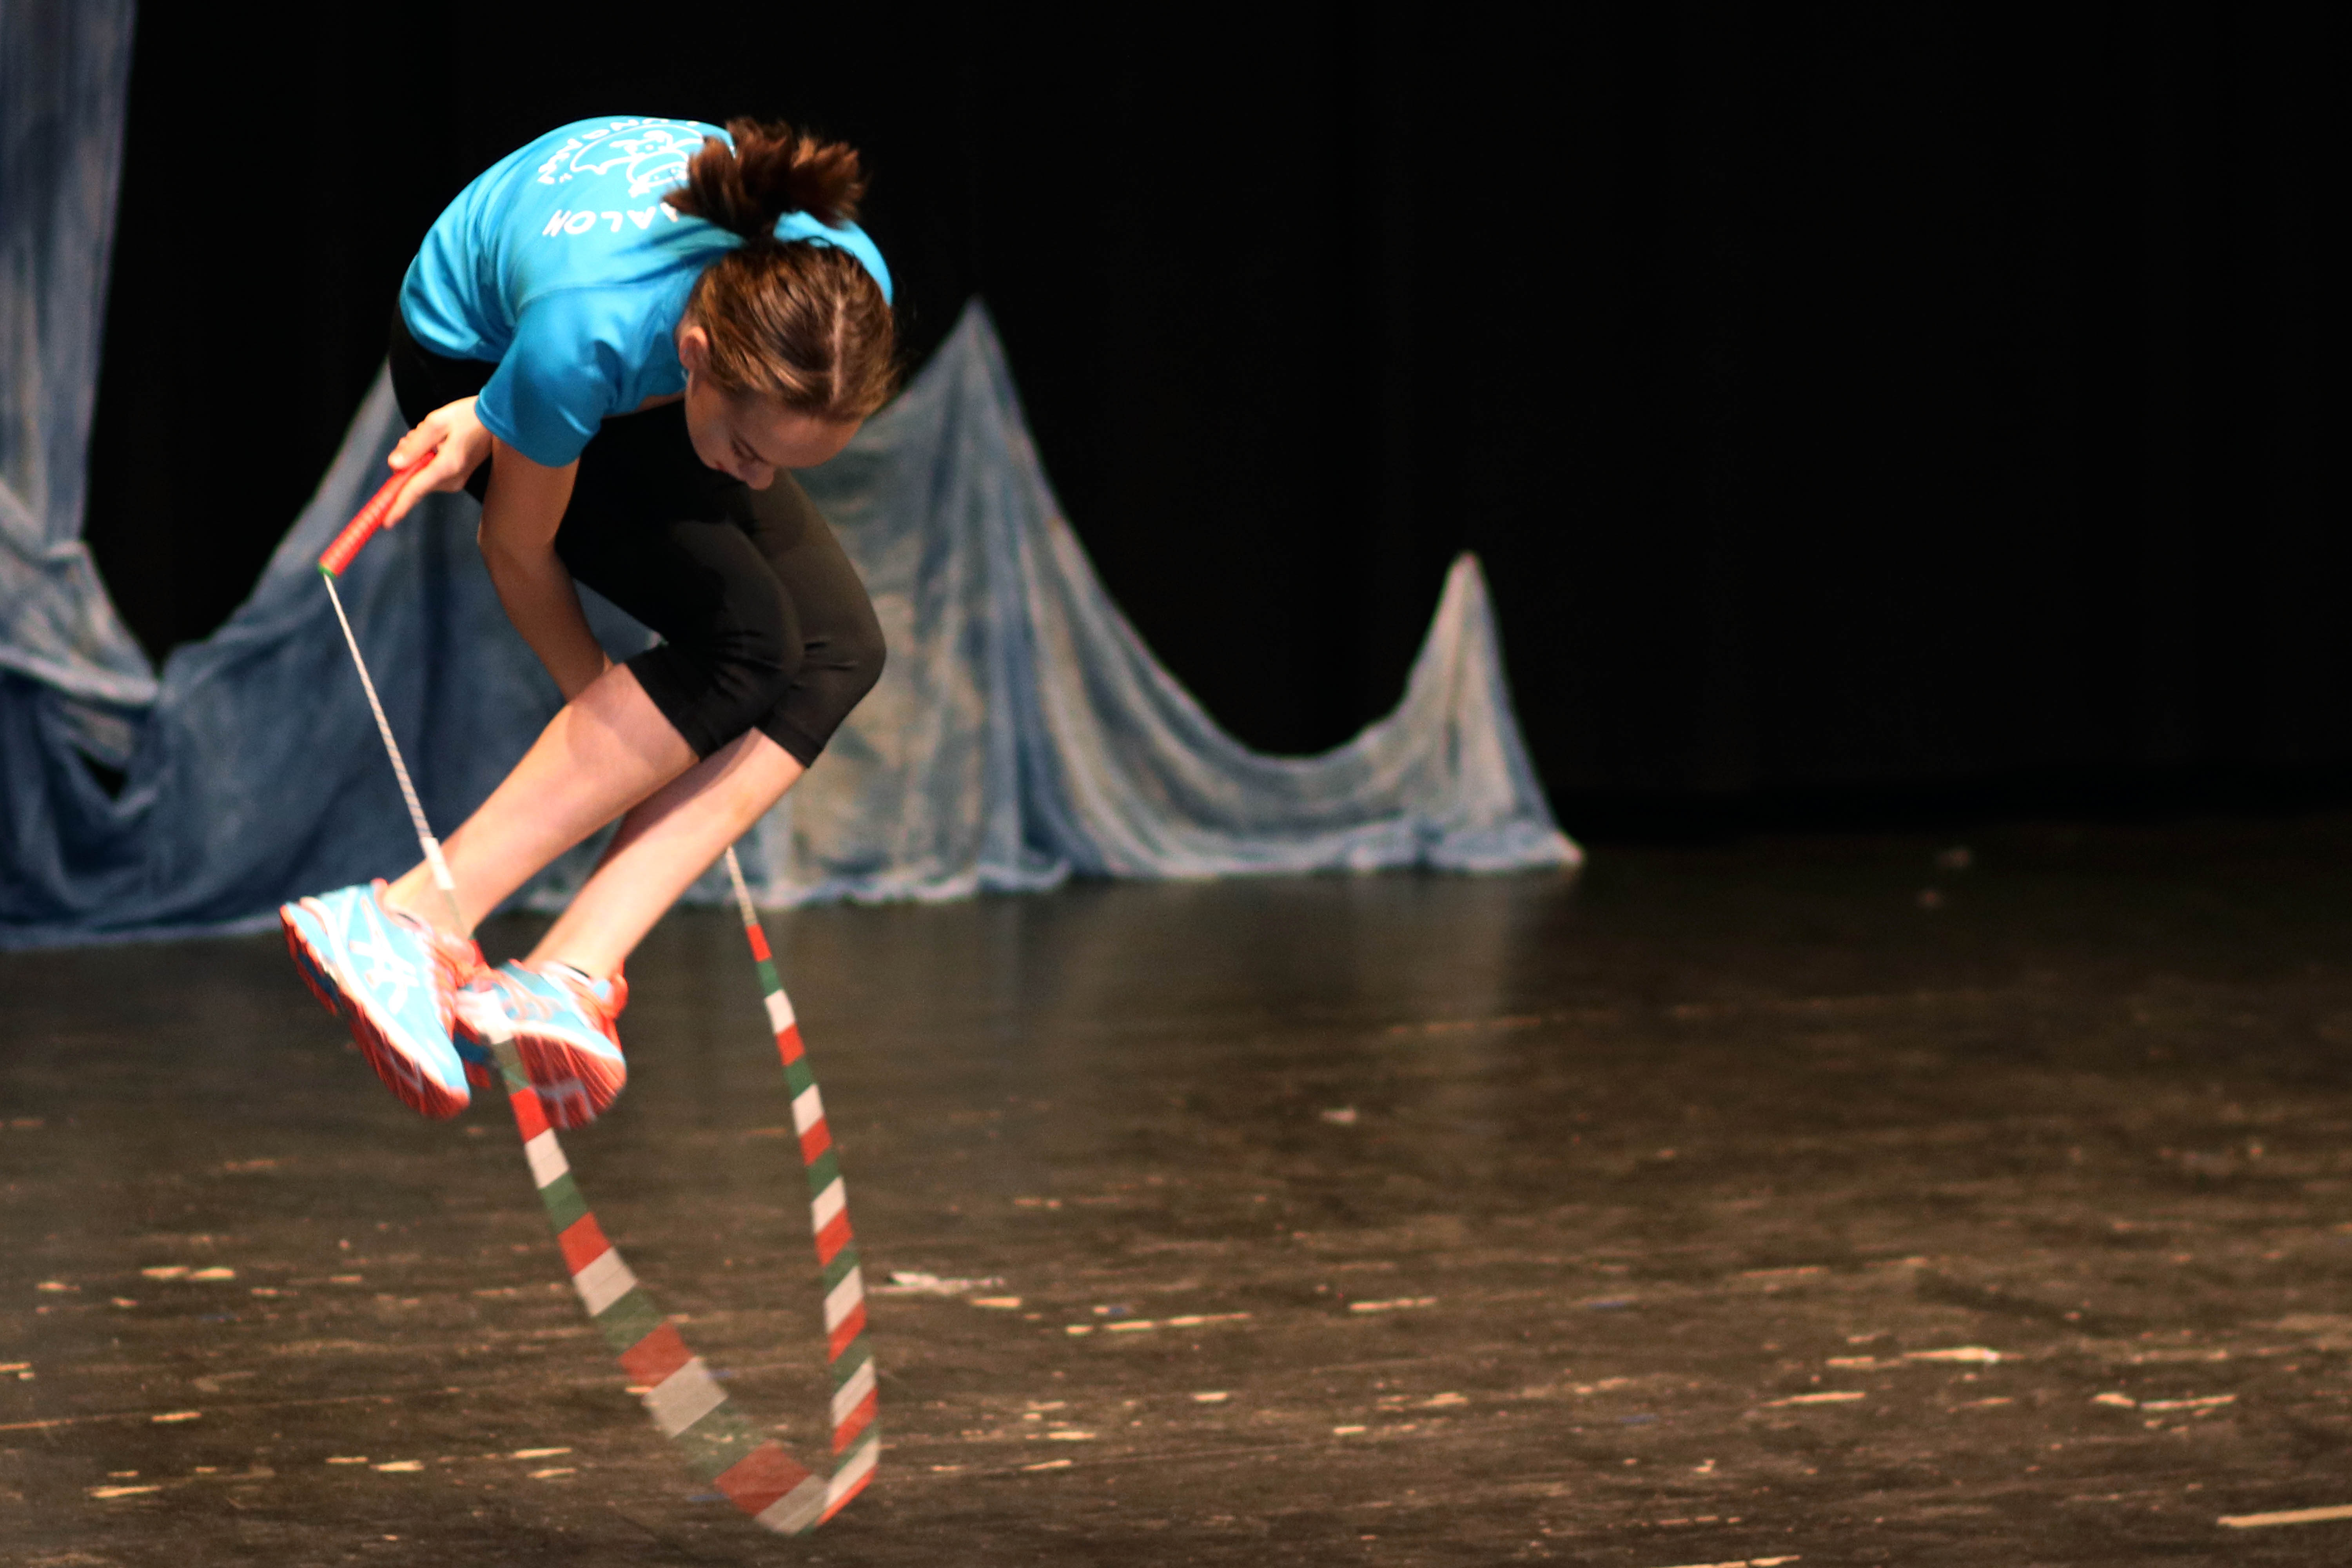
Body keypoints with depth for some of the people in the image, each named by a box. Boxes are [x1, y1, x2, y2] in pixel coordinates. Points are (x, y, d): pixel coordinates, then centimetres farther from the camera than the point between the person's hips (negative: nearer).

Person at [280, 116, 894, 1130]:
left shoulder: (844, 293, -33)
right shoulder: (585, 338, -43)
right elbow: (519, 554, -22)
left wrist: (498, 425, -15)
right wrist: (604, 709, -8)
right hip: (471, 351, -5)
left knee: (838, 648, -17)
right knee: (749, 639, -25)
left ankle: (570, 972, -22)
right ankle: (422, 923, -24)